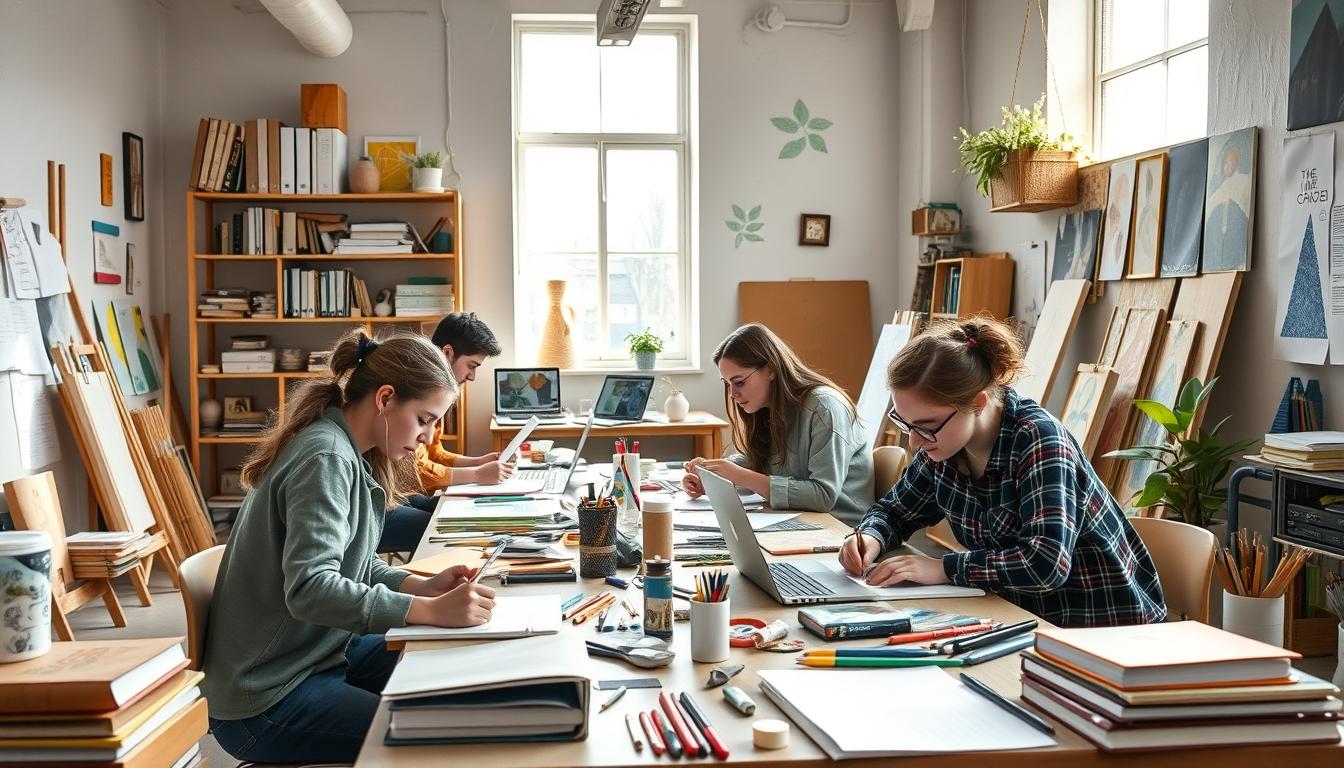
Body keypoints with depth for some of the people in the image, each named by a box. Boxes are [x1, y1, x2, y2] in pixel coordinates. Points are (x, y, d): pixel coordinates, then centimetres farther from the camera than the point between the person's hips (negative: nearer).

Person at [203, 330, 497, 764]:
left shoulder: (348, 454, 8)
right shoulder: (325, 459, -22)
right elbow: (308, 590, -32)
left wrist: (422, 586, -3)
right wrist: (432, 612, -34)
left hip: (318, 653, 10)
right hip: (268, 699, -10)